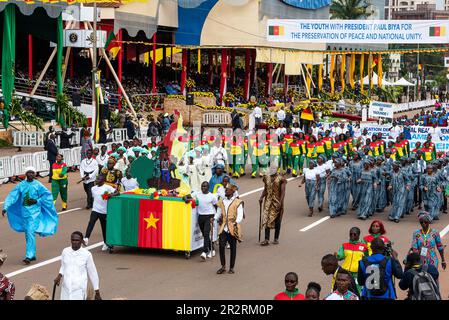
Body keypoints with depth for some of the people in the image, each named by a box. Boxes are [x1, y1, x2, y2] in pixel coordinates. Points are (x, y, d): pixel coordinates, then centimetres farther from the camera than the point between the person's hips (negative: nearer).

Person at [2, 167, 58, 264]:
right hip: (24, 213, 4)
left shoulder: (38, 185, -4)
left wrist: (37, 201, -10)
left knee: (30, 233, -15)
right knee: (28, 235, 11)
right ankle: (32, 255, 25)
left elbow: (48, 195, 1)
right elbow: (12, 196, -4)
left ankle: (29, 256, -17)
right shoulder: (21, 185, 2)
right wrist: (5, 207, -15)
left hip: (34, 212, -4)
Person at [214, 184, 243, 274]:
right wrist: (215, 218, -5)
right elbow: (218, 213, 17)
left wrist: (236, 222, -24)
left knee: (233, 248, 5)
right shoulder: (221, 202, 13)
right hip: (223, 228, 3)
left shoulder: (237, 202, 0)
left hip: (233, 228, -3)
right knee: (221, 246, -12)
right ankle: (223, 266, 0)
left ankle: (231, 268, 16)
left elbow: (240, 215, -6)